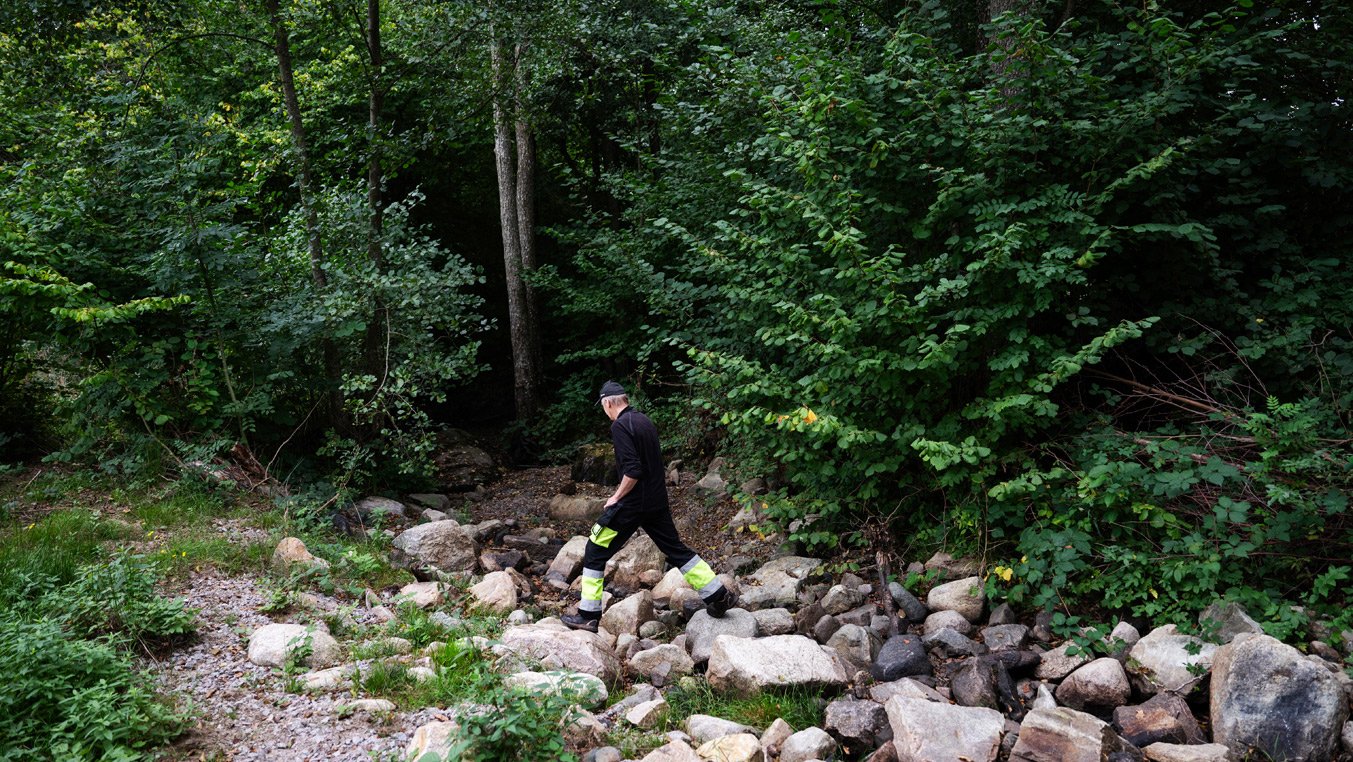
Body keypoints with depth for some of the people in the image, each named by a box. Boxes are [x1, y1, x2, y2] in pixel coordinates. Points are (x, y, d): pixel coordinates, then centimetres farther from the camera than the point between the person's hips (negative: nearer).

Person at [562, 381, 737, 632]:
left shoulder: (620, 426, -15)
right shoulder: (645, 420, 11)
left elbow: (633, 469, -24)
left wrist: (616, 498, -11)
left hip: (632, 504, -8)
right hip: (657, 502, 8)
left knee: (595, 552, 3)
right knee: (676, 549, 17)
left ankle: (588, 616, 6)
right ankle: (719, 595, 17)